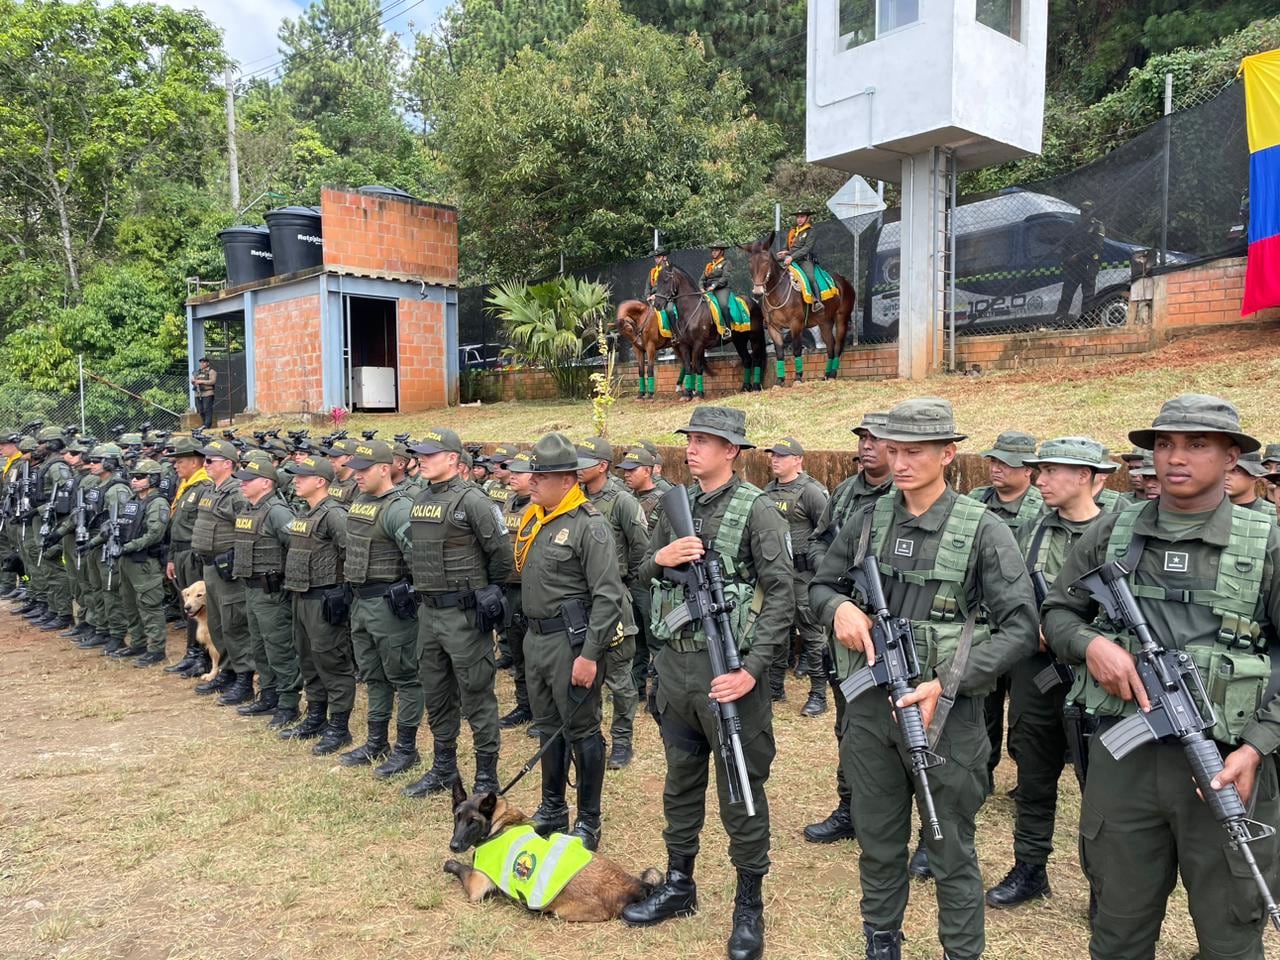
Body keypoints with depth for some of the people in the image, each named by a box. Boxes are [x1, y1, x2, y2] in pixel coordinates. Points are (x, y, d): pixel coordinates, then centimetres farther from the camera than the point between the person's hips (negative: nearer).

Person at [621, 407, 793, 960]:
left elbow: (781, 595, -15)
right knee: (681, 780, 19)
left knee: (741, 790, 7)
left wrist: (752, 670, -21)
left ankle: (749, 905, 24)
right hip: (674, 664, 6)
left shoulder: (756, 509, -11)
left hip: (727, 669, -6)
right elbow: (643, 571, 14)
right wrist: (661, 558, -9)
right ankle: (678, 885, 36)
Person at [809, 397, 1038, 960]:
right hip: (869, 707, 4)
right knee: (878, 843, 19)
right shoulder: (868, 521, 1)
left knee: (950, 852, 12)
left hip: (945, 713, -4)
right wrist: (840, 606, -12)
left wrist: (946, 686, -21)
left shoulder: (982, 530, -10)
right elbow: (820, 585, 12)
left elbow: (1021, 628, -12)